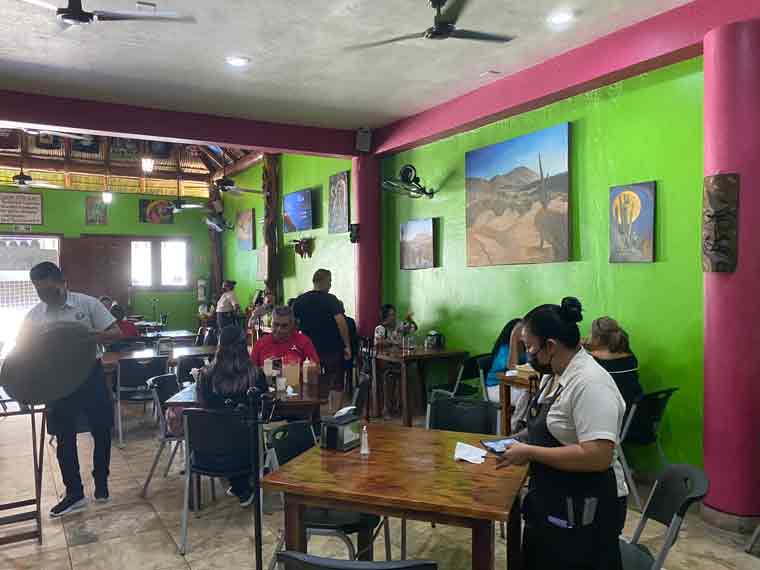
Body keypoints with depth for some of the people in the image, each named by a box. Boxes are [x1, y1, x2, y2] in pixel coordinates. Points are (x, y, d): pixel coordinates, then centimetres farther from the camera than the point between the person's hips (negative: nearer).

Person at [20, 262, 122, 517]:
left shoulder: (87, 303, -10)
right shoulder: (35, 314, -2)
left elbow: (115, 333, -11)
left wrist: (87, 336, -28)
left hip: (90, 375, -2)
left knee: (101, 432, 8)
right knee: (64, 438, 8)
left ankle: (101, 483, 28)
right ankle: (74, 493, 22)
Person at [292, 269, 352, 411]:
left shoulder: (300, 300, 3)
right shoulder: (331, 300, -11)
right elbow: (341, 322, -21)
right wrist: (347, 346, -14)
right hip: (332, 349, -4)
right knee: (337, 386, 8)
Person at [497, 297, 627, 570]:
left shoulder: (590, 383, -25)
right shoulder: (553, 374, 5)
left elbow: (597, 457, -31)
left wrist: (530, 453, -25)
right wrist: (520, 441, 2)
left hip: (584, 510, -9)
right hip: (551, 502, 9)